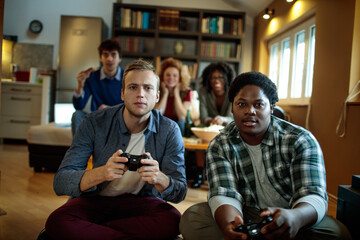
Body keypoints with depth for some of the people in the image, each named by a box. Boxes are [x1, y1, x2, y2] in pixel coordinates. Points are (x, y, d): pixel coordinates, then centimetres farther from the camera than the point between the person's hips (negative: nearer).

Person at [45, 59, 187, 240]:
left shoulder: (169, 131, -11)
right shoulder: (95, 123, -13)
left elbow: (180, 192, -12)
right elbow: (60, 182, -18)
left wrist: (159, 178, -37)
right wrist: (101, 173, -40)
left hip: (142, 201, 2)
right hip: (96, 199, -1)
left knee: (172, 221, -31)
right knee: (56, 223, -29)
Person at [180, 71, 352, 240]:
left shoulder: (300, 140, -9)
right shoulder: (220, 146, -3)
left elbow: (313, 196, -19)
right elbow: (224, 194, -16)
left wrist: (294, 217, -45)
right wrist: (229, 225, -42)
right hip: (244, 217, 1)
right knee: (191, 218, -23)